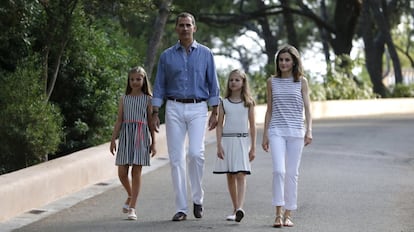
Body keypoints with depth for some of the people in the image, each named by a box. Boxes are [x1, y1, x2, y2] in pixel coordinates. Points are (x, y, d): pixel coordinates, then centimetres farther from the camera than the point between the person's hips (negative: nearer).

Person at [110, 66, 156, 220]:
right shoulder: (124, 99, 10)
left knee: (136, 172, -5)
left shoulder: (147, 99, 5)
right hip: (126, 135, 2)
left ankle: (132, 208, -3)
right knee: (122, 172, 0)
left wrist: (153, 143, 3)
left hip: (141, 136, -2)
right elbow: (119, 120, 9)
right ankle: (131, 196, 29)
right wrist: (113, 139, 3)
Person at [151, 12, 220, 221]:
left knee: (196, 153, -17)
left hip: (198, 109, -1)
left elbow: (213, 84, 6)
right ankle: (181, 208, 4)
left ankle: (198, 198, 3)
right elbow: (159, 86, 8)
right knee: (176, 158, -1)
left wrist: (214, 112, 0)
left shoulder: (205, 54, 6)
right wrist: (155, 113, 1)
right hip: (174, 108, 1)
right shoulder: (167, 56, 7)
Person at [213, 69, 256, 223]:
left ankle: (240, 208, -26)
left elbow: (252, 125, 5)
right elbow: (220, 125, 5)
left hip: (242, 141, -2)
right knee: (230, 176, 6)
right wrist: (219, 145, -4)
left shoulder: (248, 102, 4)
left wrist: (253, 147, 1)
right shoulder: (224, 103, 6)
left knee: (241, 175, -13)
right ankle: (235, 209, 15)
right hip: (227, 140, 2)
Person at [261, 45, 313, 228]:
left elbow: (307, 108, 2)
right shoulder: (272, 82, 9)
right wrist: (265, 134, 9)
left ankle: (288, 214, 9)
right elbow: (269, 110, 13)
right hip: (276, 131, 0)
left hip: (296, 131, 0)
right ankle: (278, 213, -12)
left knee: (292, 173, 2)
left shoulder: (301, 82, 5)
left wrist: (309, 130, -10)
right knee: (279, 170, -15)